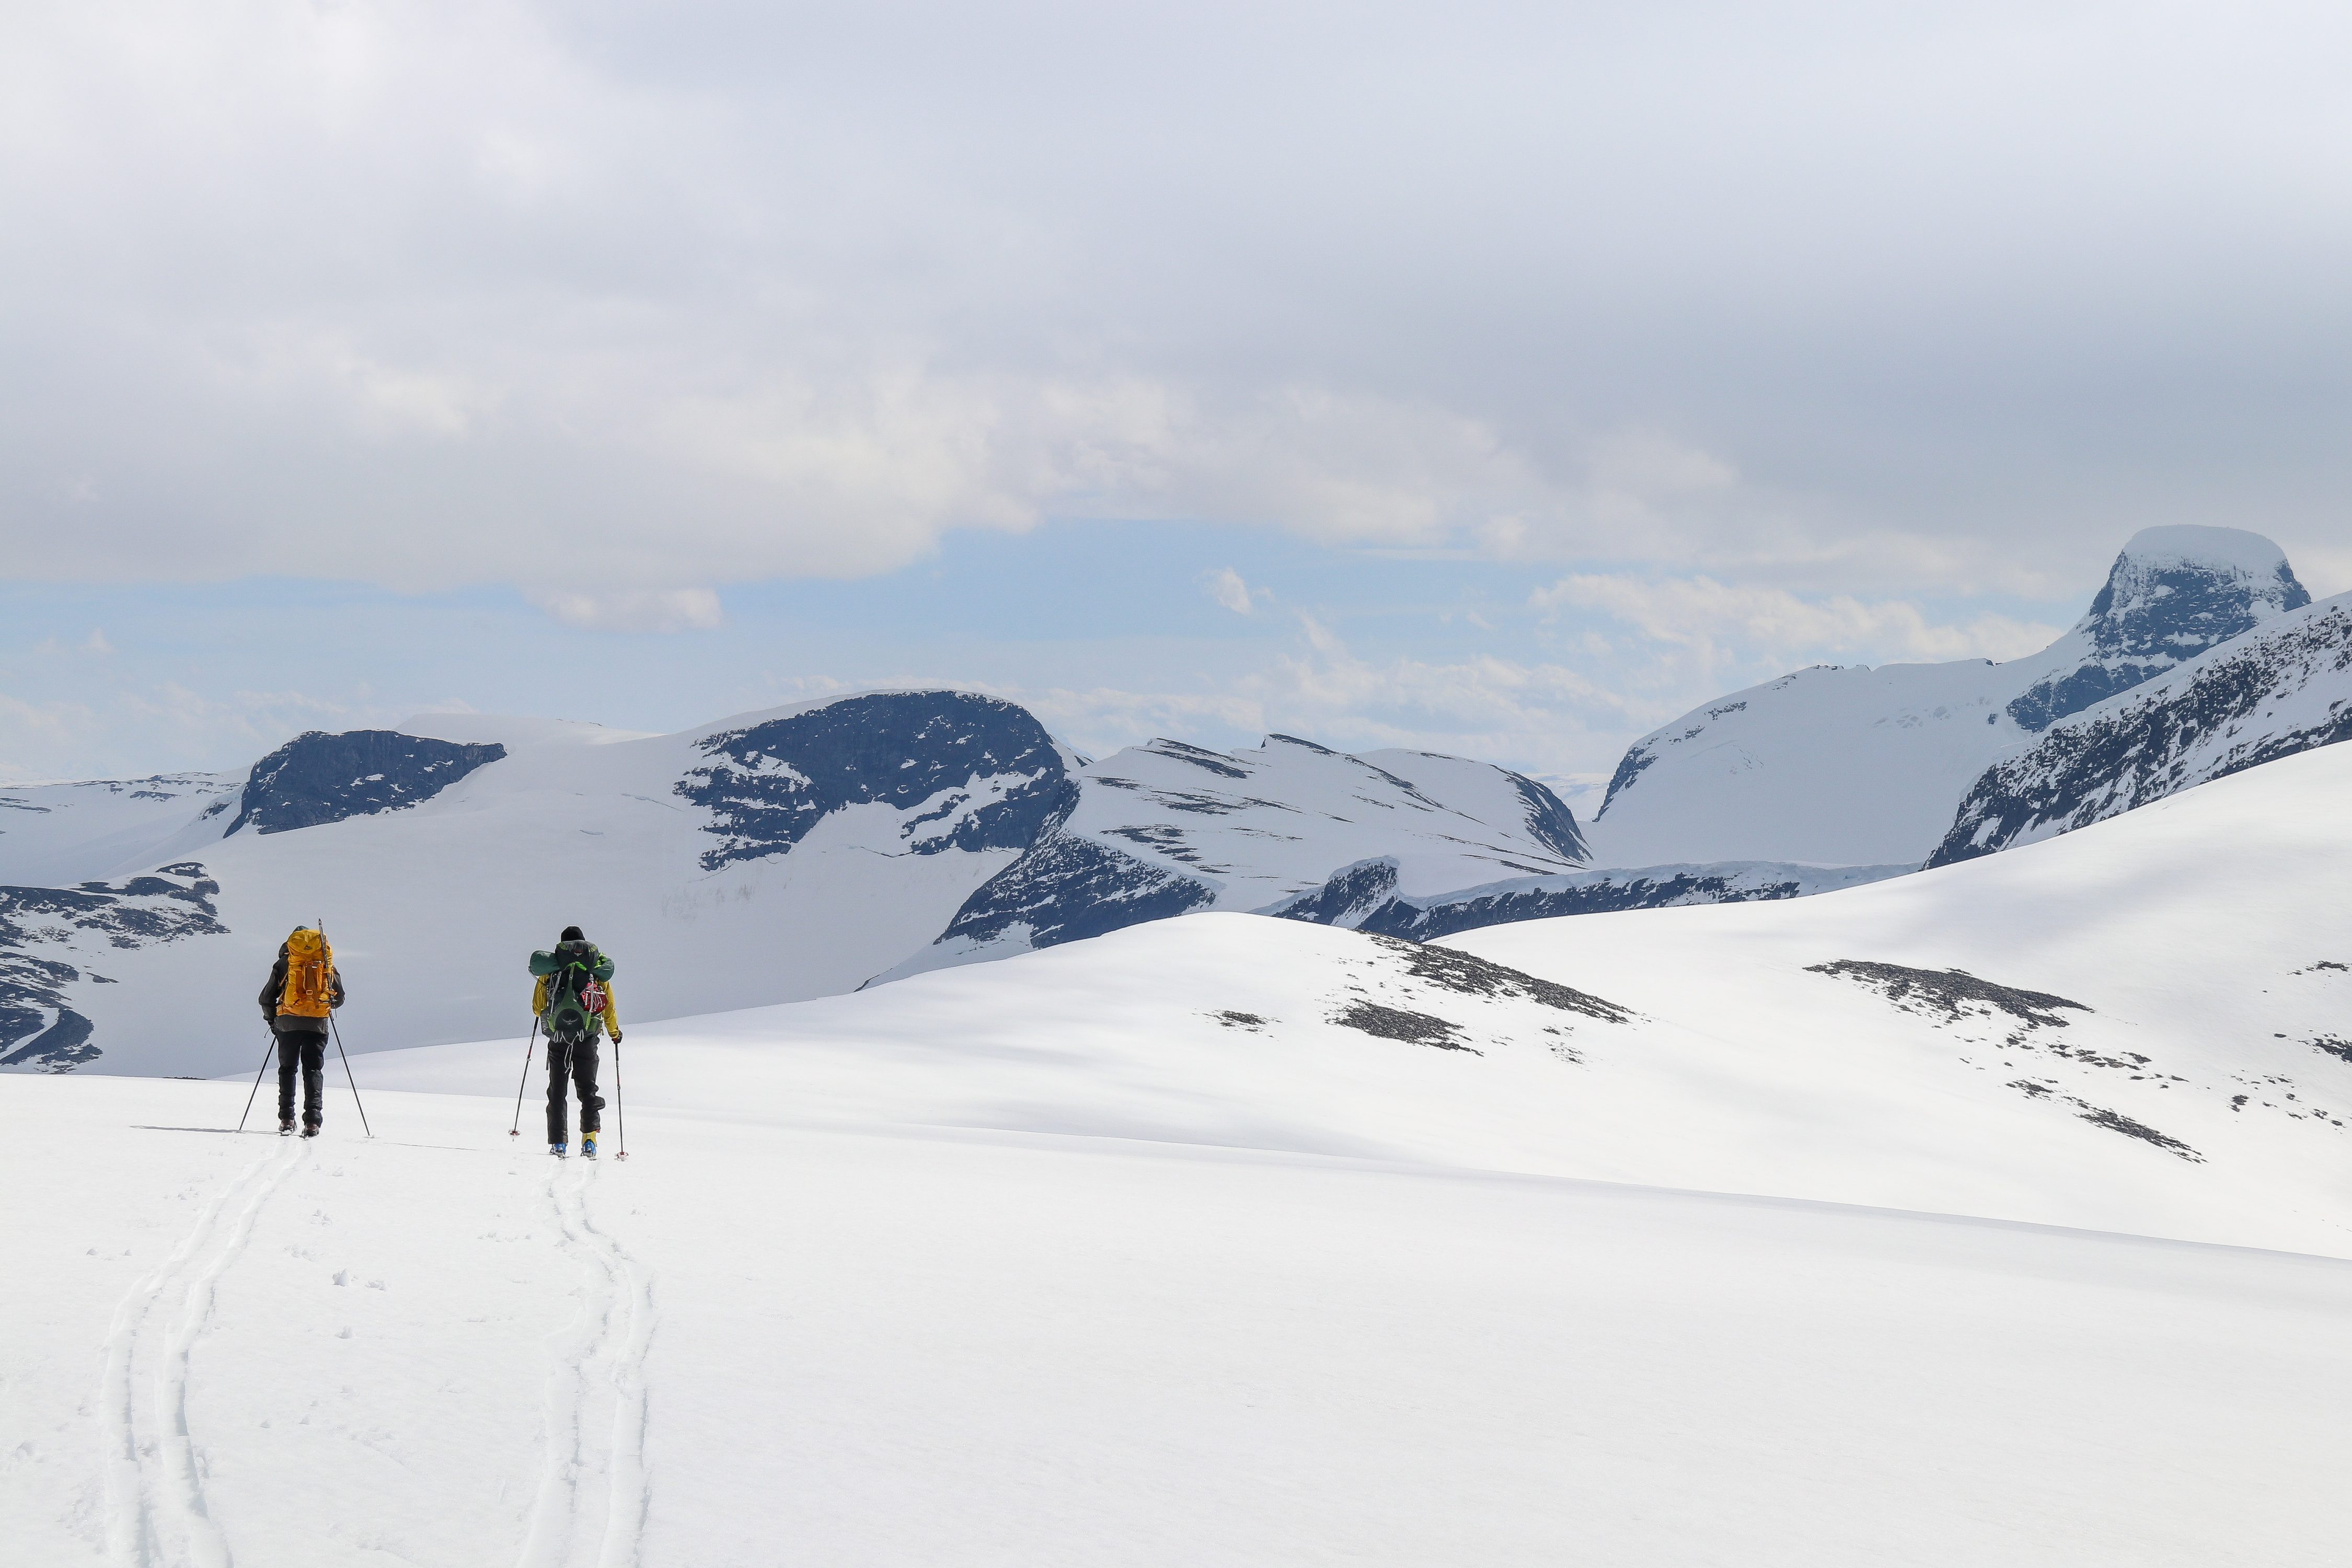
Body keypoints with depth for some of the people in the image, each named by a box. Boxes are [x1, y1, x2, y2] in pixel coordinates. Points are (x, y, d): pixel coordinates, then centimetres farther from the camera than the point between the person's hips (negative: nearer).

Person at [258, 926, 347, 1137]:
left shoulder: (284, 963, 7)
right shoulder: (327, 963, 11)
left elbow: (267, 998, 7)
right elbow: (339, 998, 16)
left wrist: (271, 1019, 24)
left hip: (289, 1023, -1)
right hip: (317, 1023, 1)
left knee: (287, 1068, 12)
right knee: (313, 1070, 4)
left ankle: (286, 1118, 6)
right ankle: (312, 1121, -9)